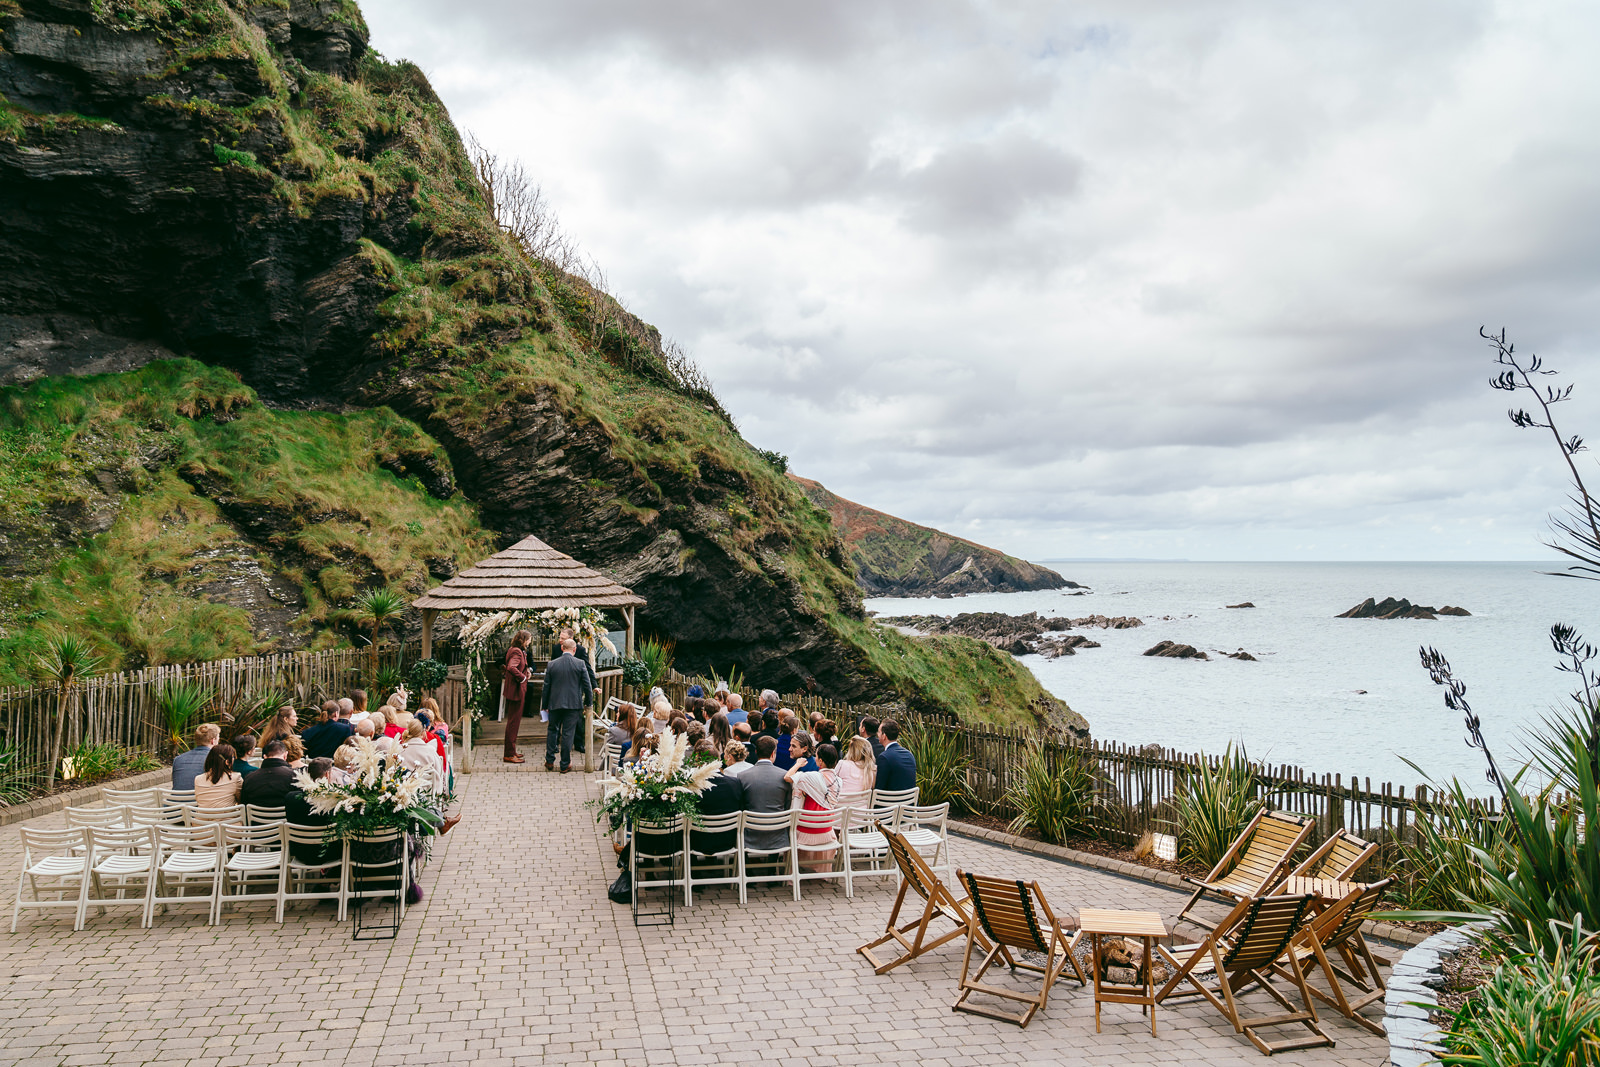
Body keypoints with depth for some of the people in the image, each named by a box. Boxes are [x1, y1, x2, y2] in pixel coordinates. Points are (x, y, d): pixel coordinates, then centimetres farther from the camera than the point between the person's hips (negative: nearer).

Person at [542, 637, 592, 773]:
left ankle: (550, 761, 19)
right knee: (568, 733, 3)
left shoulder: (551, 664, 0)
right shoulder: (580, 664, -6)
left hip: (555, 703, 2)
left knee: (553, 730, 17)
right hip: (573, 704, -2)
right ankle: (565, 764, 9)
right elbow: (586, 685, -3)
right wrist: (588, 702, 9)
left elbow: (546, 687, 4)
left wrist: (545, 705, 13)